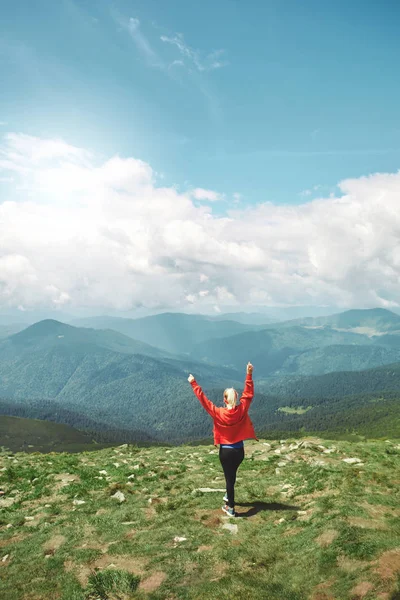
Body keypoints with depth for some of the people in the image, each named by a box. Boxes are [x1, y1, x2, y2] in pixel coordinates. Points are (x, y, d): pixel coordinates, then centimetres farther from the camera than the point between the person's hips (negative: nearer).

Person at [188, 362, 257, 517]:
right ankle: (228, 496, 46)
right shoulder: (242, 410, -14)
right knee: (232, 475, 28)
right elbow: (248, 394, -5)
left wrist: (193, 383, -6)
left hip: (226, 451, -3)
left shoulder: (218, 412, -19)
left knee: (229, 477, 9)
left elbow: (203, 399, -13)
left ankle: (230, 508, 19)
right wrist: (249, 374, -4)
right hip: (239, 450, 3)